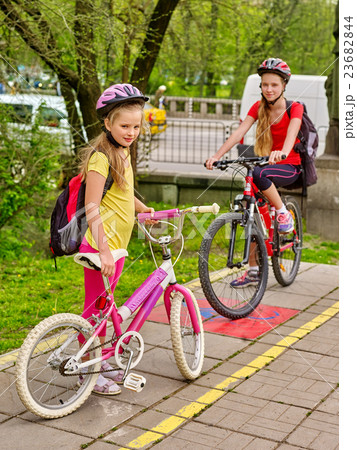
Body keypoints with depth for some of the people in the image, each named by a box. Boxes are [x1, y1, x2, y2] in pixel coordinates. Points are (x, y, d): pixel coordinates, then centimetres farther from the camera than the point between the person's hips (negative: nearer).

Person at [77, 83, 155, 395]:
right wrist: (104, 251, -28)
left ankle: (102, 361, 33)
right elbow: (92, 208, -23)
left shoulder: (122, 152, 11)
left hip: (117, 244, 9)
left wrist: (144, 210, 29)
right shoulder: (100, 157, -17)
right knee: (94, 309, 3)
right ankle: (87, 371, 15)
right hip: (101, 246, -9)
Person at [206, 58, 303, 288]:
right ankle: (253, 270, 9)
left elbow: (291, 132, -31)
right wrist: (217, 155, -27)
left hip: (290, 167, -5)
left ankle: (284, 214, -15)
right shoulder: (258, 107, 1)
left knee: (259, 174, -37)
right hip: (266, 163, 5)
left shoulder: (294, 108, -11)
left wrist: (282, 152, -53)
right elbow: (239, 132, -12)